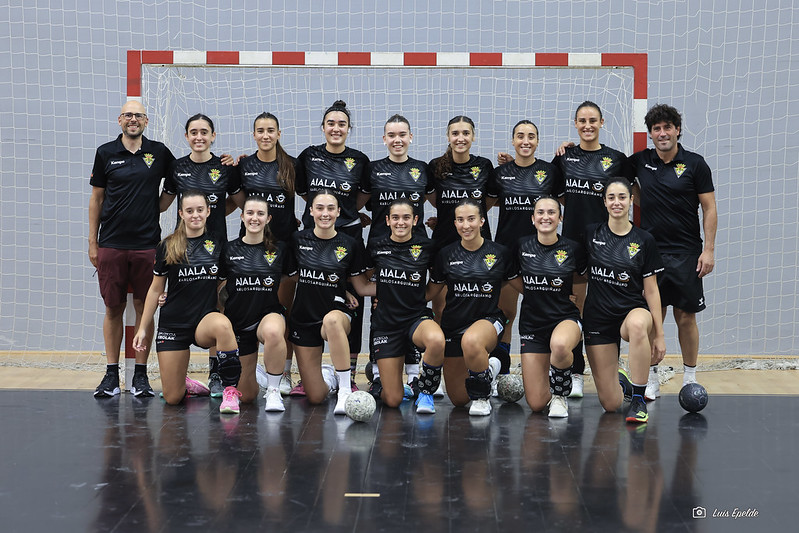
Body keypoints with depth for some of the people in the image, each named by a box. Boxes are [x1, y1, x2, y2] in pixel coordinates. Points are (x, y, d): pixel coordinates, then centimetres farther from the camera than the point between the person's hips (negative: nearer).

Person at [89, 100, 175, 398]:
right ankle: (111, 374, 12)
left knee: (144, 307, 3)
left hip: (147, 243, 0)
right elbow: (96, 198, 8)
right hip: (111, 244, 0)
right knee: (113, 308, 4)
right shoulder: (106, 153, 5)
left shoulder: (159, 153, 5)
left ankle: (141, 374, 11)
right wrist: (92, 243, 6)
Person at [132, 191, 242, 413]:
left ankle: (231, 390, -24)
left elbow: (224, 284, 16)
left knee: (222, 325, -40)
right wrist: (143, 328, 8)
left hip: (206, 318, 0)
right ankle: (185, 384, 35)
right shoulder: (167, 247, 0)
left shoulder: (218, 244, 2)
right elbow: (155, 289, 8)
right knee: (172, 398, -2)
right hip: (173, 323, 0)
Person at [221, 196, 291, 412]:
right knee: (246, 396, 6)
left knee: (273, 332, -43)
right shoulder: (229, 250, -1)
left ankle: (274, 391, -23)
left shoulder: (279, 249, -1)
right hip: (238, 321, 1)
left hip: (269, 314, -1)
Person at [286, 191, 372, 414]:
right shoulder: (297, 240, -1)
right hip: (303, 318, 2)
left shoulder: (351, 245, -3)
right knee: (315, 397, 0)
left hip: (338, 314, -2)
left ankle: (345, 391, -34)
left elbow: (362, 287, 2)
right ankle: (329, 376, 38)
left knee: (331, 320, -44)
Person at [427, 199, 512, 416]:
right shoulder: (446, 254, -1)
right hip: (453, 324, 3)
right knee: (458, 399, 6)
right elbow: (431, 291, 10)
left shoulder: (499, 253, -4)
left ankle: (482, 396, -15)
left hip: (488, 320, -3)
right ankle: (488, 368, 39)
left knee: (471, 341, -43)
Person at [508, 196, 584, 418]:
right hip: (532, 323, 2)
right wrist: (534, 293, 5)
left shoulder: (572, 248, -6)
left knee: (559, 345, -42)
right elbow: (512, 278, 14)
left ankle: (560, 393, -11)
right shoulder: (522, 246, -2)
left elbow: (583, 278, 13)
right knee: (536, 404, -4)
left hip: (565, 318, -2)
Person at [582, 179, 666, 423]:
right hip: (598, 318, 1)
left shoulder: (644, 241, -2)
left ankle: (638, 400, -28)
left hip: (633, 310, -1)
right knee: (610, 404, -3)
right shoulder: (590, 234, 0)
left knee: (637, 325, -43)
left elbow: (651, 290, -1)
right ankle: (621, 382, 36)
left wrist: (659, 334, -5)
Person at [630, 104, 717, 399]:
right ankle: (651, 380, 12)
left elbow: (709, 209, -1)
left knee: (686, 317, 3)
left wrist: (709, 250, -7)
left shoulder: (695, 164, -2)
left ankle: (690, 378, 15)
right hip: (650, 251, 2)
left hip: (686, 253, -2)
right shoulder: (641, 161, 5)